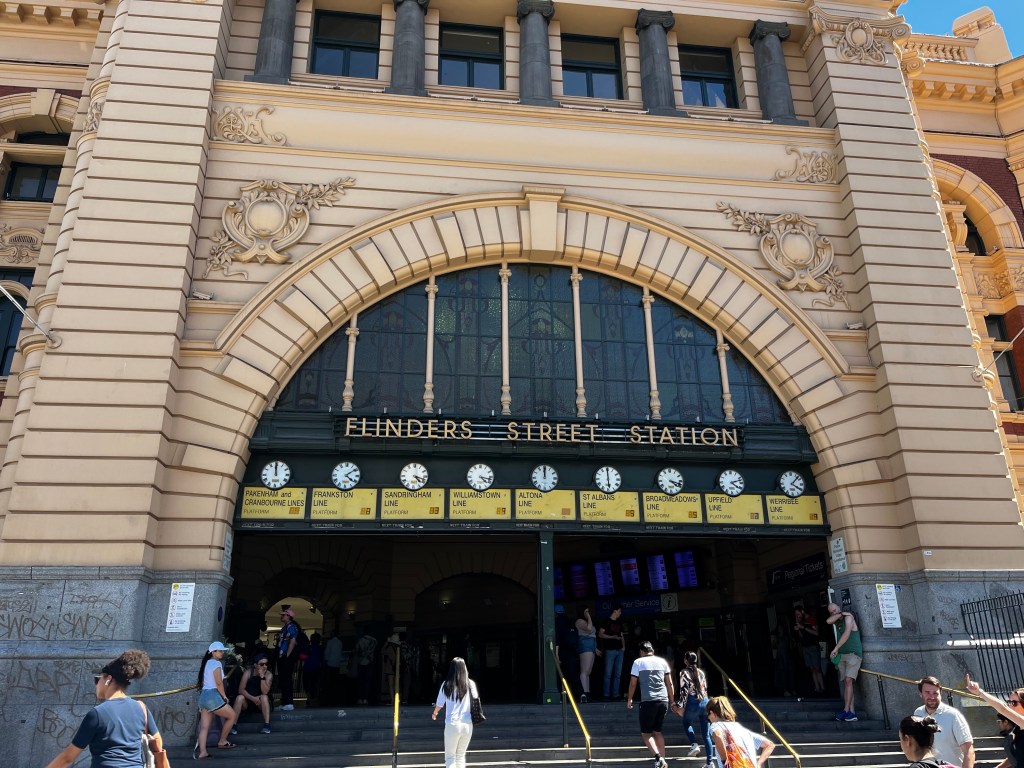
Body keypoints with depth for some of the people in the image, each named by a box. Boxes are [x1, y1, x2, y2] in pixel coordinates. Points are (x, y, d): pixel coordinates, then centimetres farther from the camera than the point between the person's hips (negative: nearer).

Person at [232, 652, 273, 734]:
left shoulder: (268, 675, -13)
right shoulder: (248, 672, -13)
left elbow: (265, 692, -25)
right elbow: (241, 690, -17)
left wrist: (262, 676, -32)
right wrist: (253, 698, -30)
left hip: (261, 703, 0)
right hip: (247, 701, 1)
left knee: (264, 697, -32)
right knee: (239, 697, -28)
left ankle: (267, 725, -34)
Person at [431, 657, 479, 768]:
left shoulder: (446, 685, -5)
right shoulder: (470, 684, -2)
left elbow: (439, 704, 5)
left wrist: (434, 713, 25)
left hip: (452, 724, -2)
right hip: (467, 725, 2)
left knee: (450, 757, 7)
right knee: (461, 755, 18)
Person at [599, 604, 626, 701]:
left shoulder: (619, 622, 18)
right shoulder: (607, 621, -2)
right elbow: (600, 634, -9)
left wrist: (623, 646, 8)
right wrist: (612, 637, -18)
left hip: (619, 650, 7)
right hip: (610, 650, -7)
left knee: (618, 674, 6)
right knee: (608, 673, -6)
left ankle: (616, 694, 10)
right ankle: (606, 694, -2)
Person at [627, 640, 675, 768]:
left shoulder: (638, 662, 2)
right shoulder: (662, 661, 11)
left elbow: (633, 683, 3)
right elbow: (669, 683, 13)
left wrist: (629, 699, 16)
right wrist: (672, 700, 22)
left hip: (648, 701, -4)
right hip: (663, 700, 4)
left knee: (646, 733, 4)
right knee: (657, 731, 20)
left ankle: (658, 757, -16)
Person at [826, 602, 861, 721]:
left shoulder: (848, 617, -5)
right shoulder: (836, 620, 16)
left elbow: (847, 633, -18)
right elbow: (828, 621, -7)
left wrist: (835, 648, -21)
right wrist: (840, 614, -8)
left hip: (853, 653, -7)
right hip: (841, 654, 7)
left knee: (848, 681, -17)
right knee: (845, 683, -1)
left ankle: (846, 710, -21)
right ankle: (852, 713, -3)